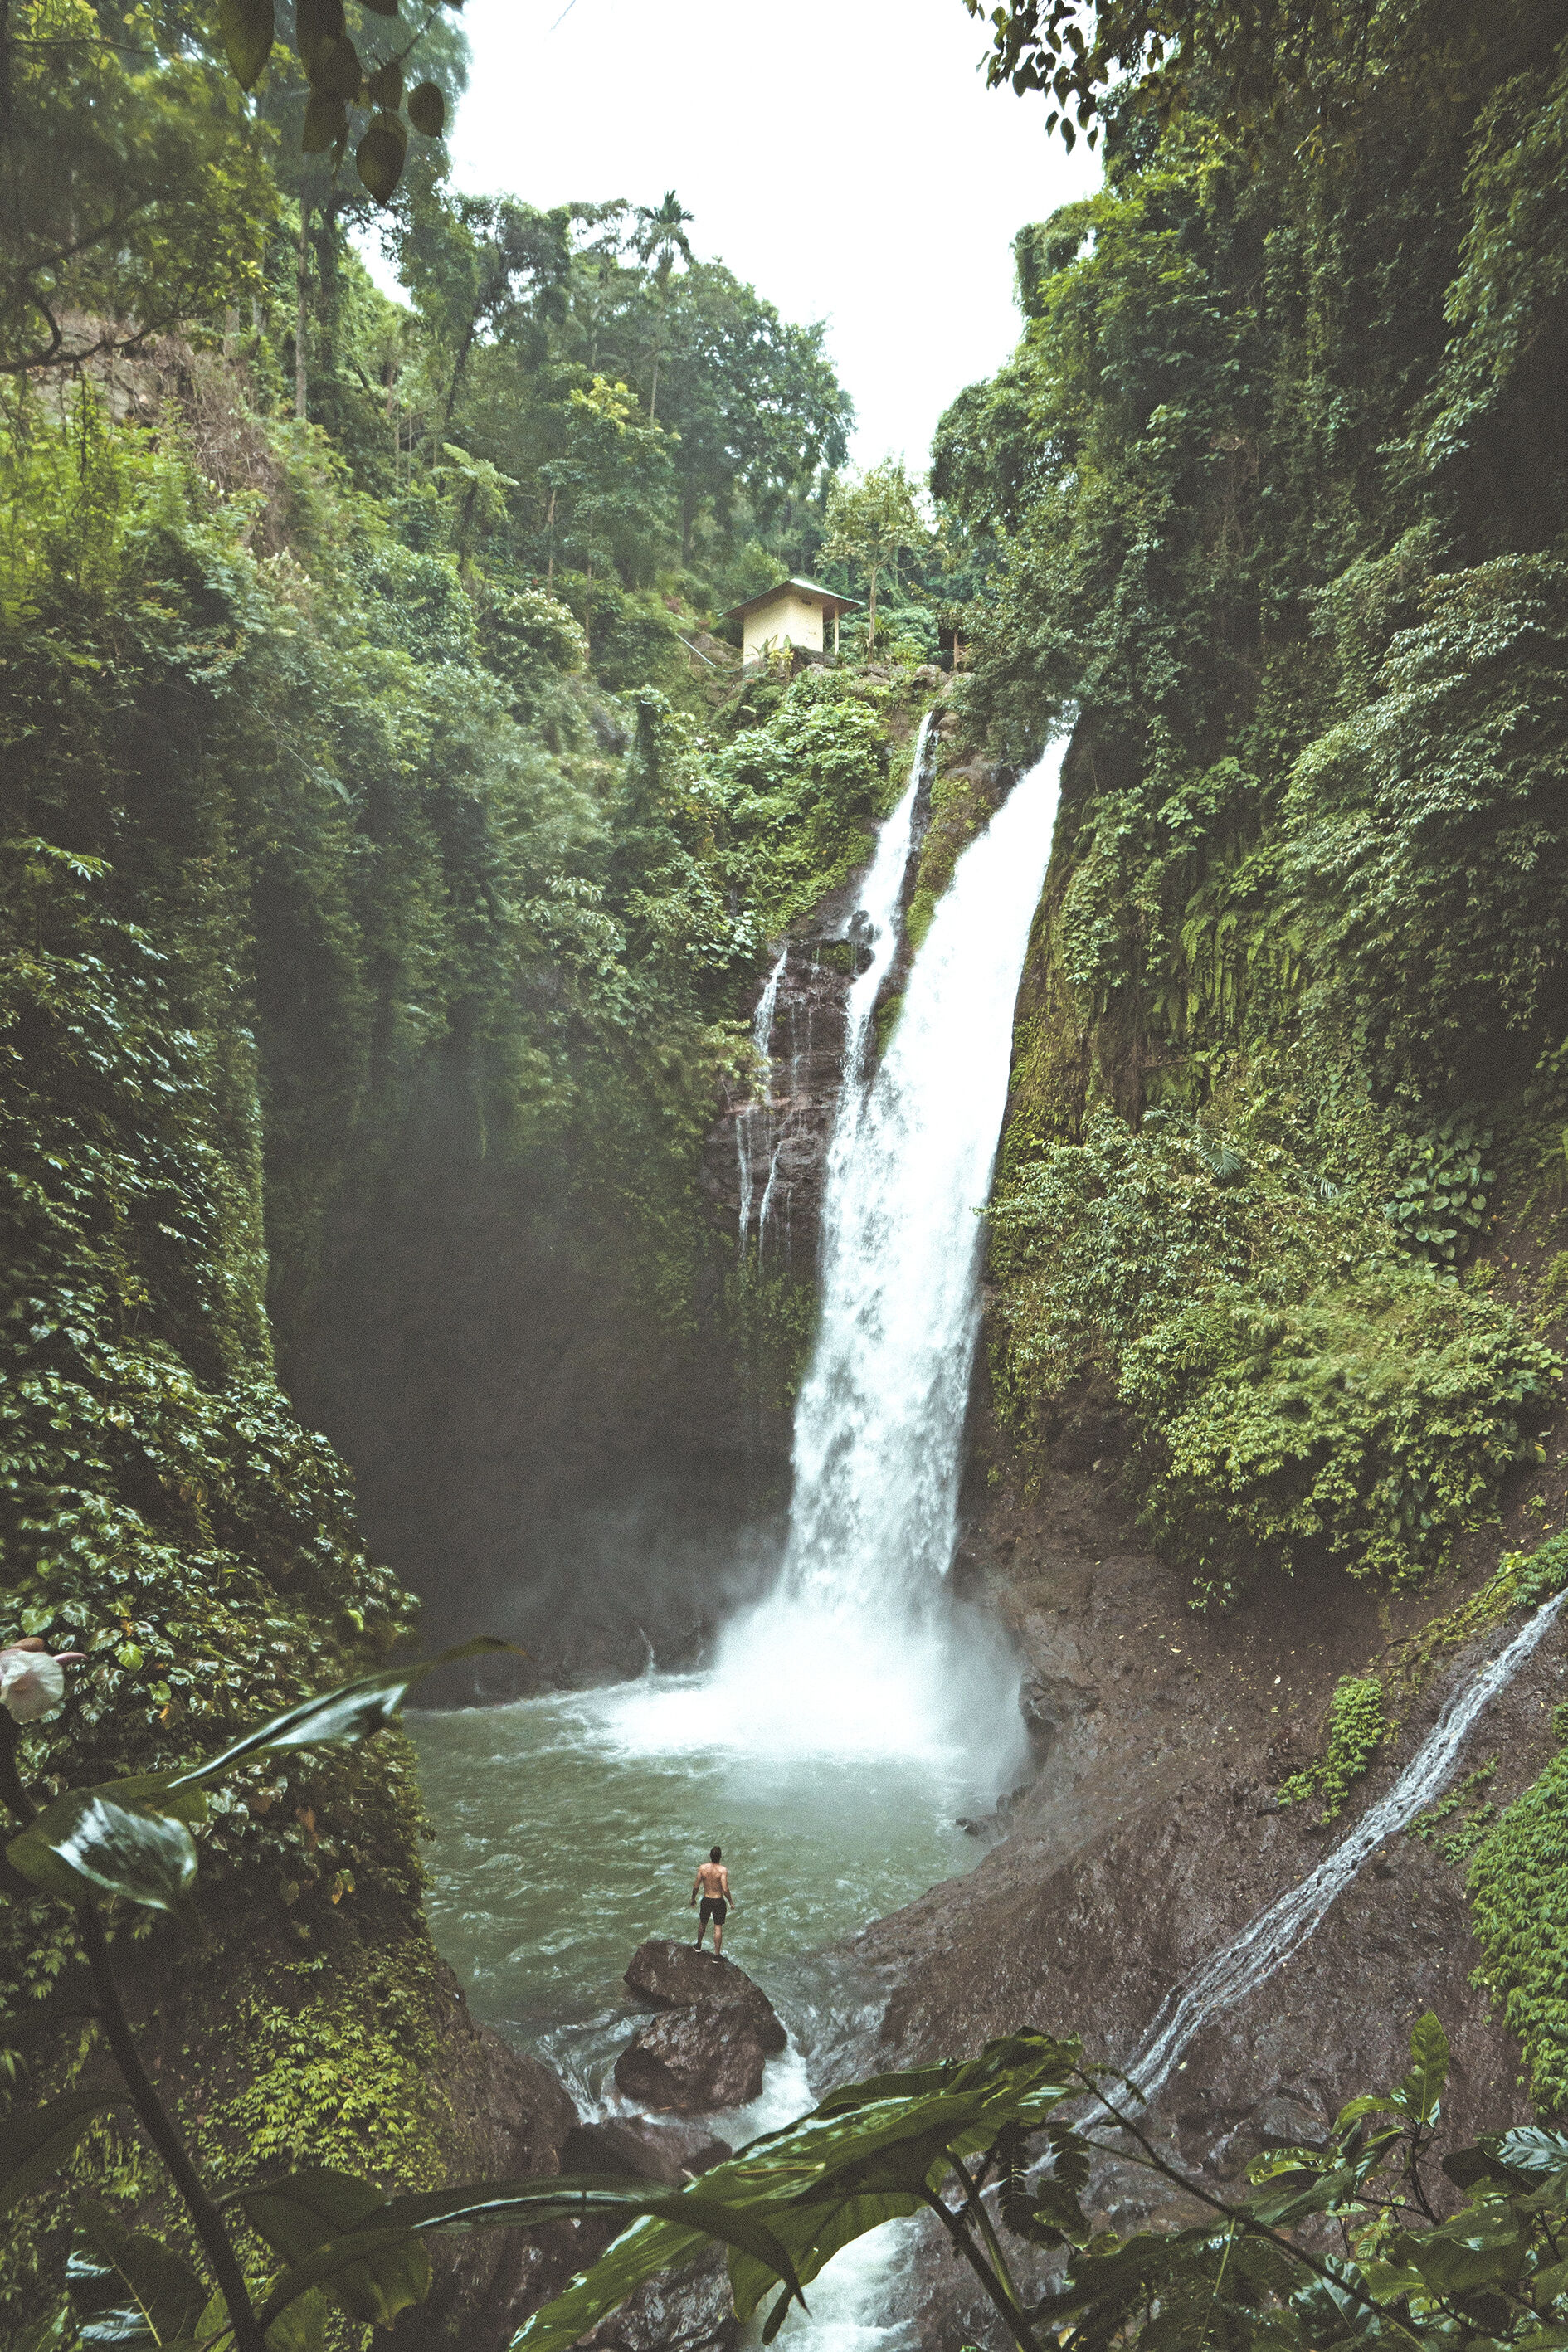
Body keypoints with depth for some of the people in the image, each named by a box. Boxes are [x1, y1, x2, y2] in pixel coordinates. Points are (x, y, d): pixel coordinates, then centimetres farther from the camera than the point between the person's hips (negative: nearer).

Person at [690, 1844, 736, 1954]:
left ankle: (699, 1945, 45)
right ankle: (717, 1955, 12)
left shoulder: (702, 1868, -12)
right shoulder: (722, 1870, -21)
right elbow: (725, 1889, -24)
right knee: (718, 1928, 8)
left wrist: (693, 1898, 10)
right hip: (719, 1901, -3)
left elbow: (696, 1886, -7)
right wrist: (731, 1903, -9)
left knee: (703, 1923, 26)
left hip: (706, 1900, 3)